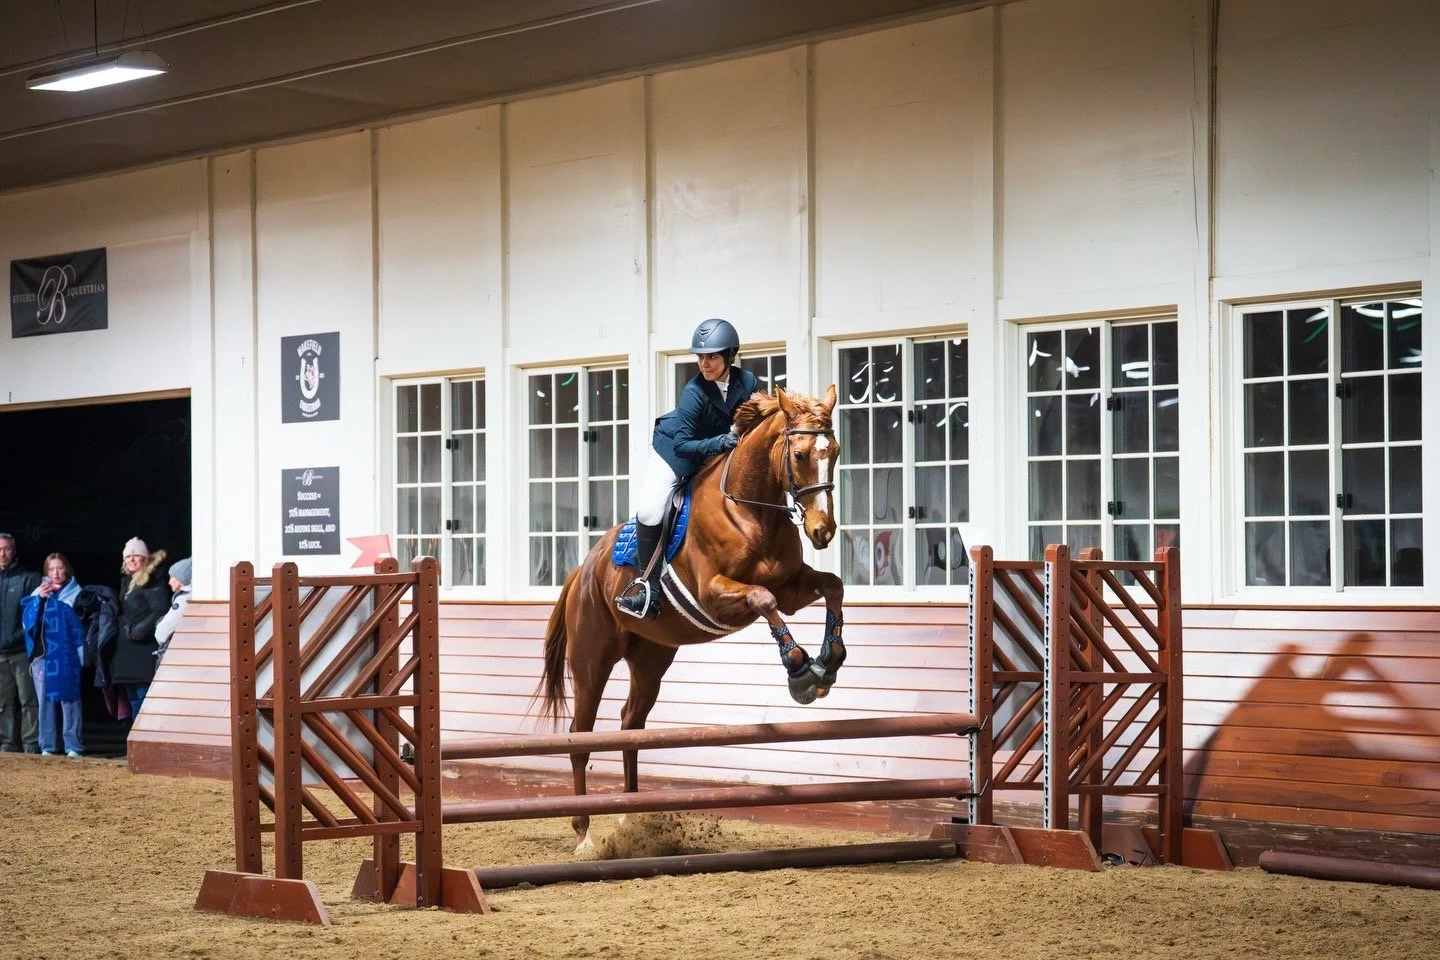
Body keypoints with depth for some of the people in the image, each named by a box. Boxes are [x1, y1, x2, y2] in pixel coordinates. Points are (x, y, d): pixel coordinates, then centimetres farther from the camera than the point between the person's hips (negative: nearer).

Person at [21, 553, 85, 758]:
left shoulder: (76, 595, 3)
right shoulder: (39, 592, 12)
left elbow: (81, 626, -1)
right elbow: (27, 619, 4)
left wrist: (80, 655, -9)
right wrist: (39, 599, -9)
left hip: (66, 656, -3)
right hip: (42, 654, 3)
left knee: (69, 699, -4)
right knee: (45, 700, 4)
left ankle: (73, 746, -2)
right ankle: (47, 746, 9)